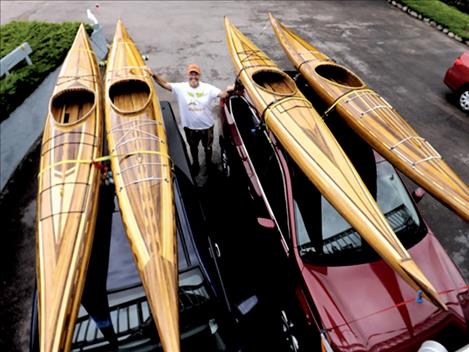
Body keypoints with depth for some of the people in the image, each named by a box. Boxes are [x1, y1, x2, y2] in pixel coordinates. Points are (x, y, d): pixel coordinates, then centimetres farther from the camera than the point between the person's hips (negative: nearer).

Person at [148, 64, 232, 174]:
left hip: (207, 126, 0)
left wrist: (228, 90, -43)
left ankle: (209, 163, 50)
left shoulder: (208, 88, -13)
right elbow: (165, 84, -16)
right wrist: (154, 75, -30)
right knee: (193, 147, 25)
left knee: (207, 147, 22)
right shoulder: (181, 87, -13)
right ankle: (195, 164, 51)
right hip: (190, 127, 1)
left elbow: (223, 94, -21)